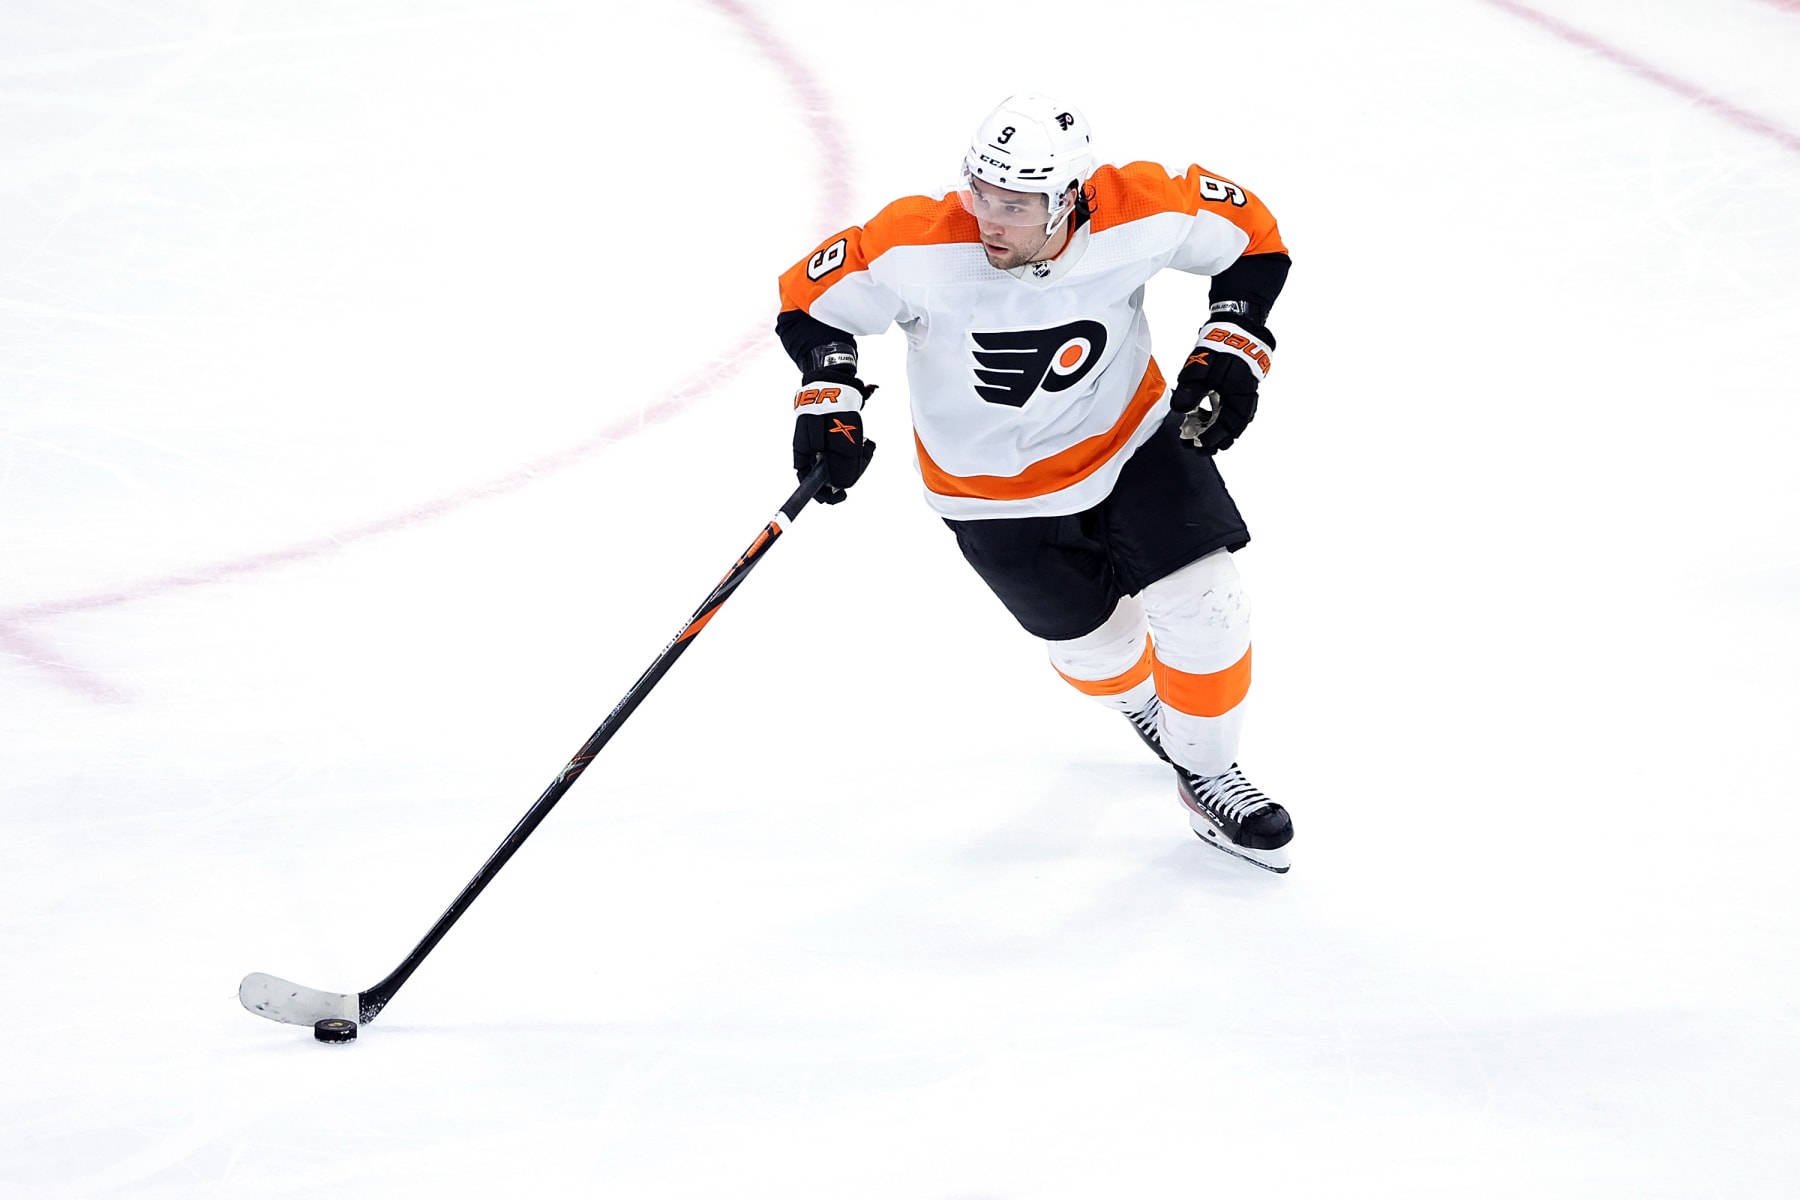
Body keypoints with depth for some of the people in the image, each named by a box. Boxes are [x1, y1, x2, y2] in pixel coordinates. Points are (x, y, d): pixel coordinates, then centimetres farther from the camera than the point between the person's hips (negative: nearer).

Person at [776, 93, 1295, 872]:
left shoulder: (1140, 215, -28)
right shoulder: (915, 246, -31)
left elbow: (1249, 234, -9)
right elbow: (813, 299, -14)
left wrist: (1230, 351, -16)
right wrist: (829, 398, -26)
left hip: (1131, 434, 1)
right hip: (994, 486, -1)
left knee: (1202, 604, -7)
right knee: (1095, 640, 11)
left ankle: (1207, 777, 19)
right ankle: (1140, 698, 50)